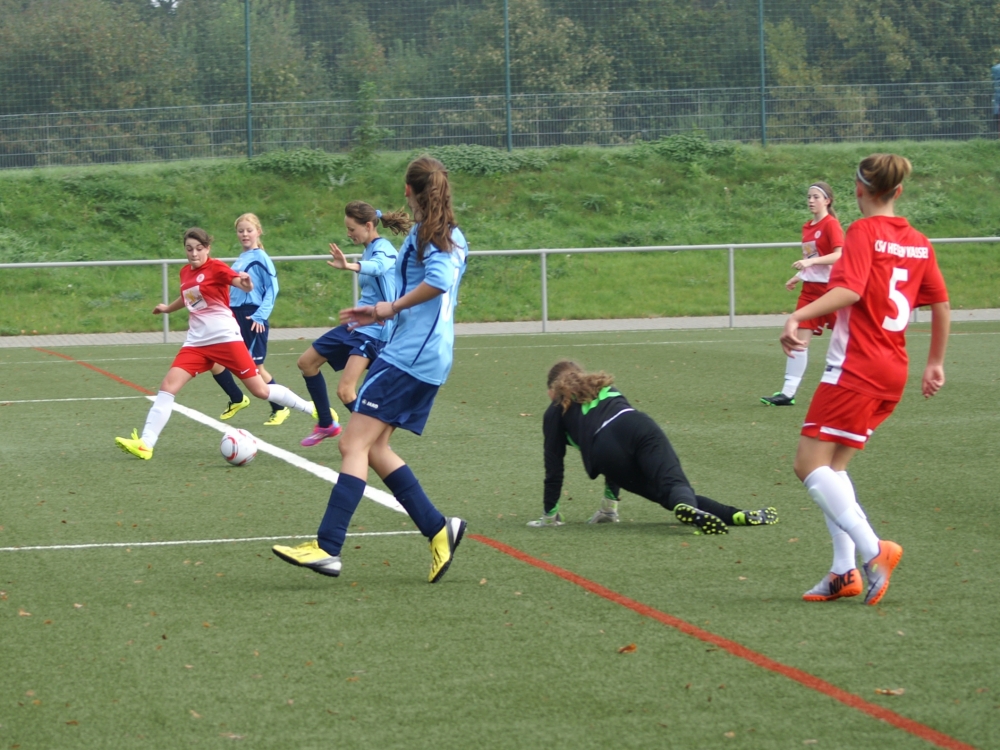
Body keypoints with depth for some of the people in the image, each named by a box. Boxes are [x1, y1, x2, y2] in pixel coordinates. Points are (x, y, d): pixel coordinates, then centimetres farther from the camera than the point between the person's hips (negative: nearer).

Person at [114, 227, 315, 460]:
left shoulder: (216, 268, -9)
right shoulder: (185, 272, 10)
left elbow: (244, 284, -25)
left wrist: (245, 284, -48)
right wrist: (168, 308, 46)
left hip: (225, 338, -6)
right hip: (197, 342, 6)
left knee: (261, 390, -4)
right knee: (168, 386, -9)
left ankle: (312, 409, 14)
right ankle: (145, 444, -11)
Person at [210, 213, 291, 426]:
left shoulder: (260, 258, -8)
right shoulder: (239, 260, 14)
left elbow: (272, 289, -12)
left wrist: (261, 315, -19)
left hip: (252, 319, -7)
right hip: (234, 317, 7)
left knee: (254, 367, -3)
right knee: (215, 364, 3)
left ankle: (280, 409, 13)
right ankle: (237, 400, 24)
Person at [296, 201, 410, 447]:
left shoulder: (383, 249, -17)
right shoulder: (369, 250, 11)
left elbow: (378, 266, -44)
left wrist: (349, 266, -62)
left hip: (374, 330, -10)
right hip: (356, 325, 10)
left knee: (345, 391, -19)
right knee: (307, 362, 16)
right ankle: (326, 424, 27)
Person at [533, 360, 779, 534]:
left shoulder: (556, 412, 28)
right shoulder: (604, 388, 42)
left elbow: (554, 467, 24)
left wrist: (550, 515, 32)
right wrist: (610, 504, 52)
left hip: (605, 450, -3)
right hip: (640, 427, 3)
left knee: (668, 493, 0)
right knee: (675, 483, -16)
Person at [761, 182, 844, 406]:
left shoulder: (831, 225, -10)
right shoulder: (807, 227, 12)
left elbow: (839, 255, -21)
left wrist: (810, 261, -29)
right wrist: (797, 277, 13)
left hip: (830, 287, -7)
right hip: (810, 288, 7)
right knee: (799, 339, 0)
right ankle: (788, 392, -2)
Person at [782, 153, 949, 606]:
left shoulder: (864, 232, -9)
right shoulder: (918, 242, 12)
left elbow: (849, 290, -24)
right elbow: (941, 304, 16)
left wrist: (798, 317, -32)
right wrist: (935, 363, 26)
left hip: (855, 367, -8)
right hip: (893, 372, 8)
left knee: (810, 464, -7)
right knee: (831, 467, 15)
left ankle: (872, 550, -18)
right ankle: (845, 572, 8)